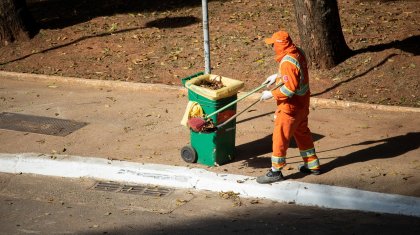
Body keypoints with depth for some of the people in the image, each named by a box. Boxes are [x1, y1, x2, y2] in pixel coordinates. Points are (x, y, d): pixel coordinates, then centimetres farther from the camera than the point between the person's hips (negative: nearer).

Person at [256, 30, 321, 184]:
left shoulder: (288, 62, -28)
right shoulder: (298, 53, 1)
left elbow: (290, 88, -29)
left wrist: (272, 94, -20)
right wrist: (277, 76, 13)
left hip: (291, 106, -10)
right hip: (302, 102, 10)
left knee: (280, 136, 2)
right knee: (302, 132, 23)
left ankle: (276, 171, 12)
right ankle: (312, 165, 34)